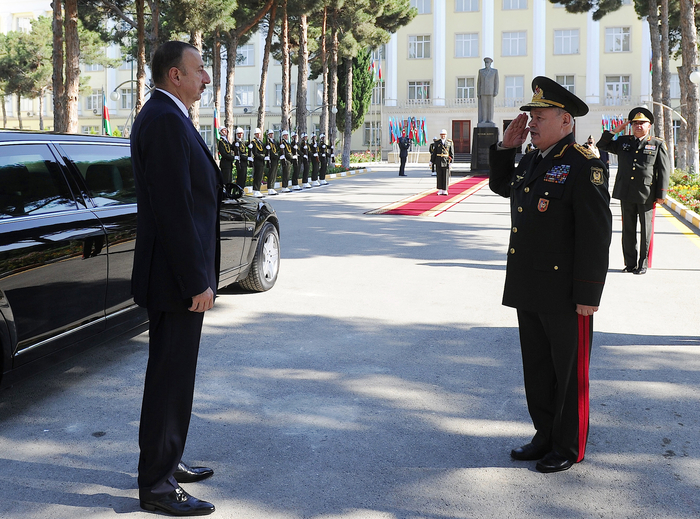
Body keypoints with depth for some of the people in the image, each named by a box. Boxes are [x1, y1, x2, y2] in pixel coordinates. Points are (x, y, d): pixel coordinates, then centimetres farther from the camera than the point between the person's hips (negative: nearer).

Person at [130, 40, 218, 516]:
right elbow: (174, 208, -24)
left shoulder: (163, 117, 15)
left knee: (171, 373, 19)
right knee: (171, 378, -2)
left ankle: (165, 462, 32)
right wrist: (196, 281, -22)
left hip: (176, 272, 11)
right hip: (176, 277, -11)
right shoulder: (166, 120, -18)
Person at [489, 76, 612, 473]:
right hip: (529, 290, 8)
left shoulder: (584, 166, -15)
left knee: (569, 371, 7)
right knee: (537, 367, 17)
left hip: (566, 293, -8)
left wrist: (587, 296, -19)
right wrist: (506, 147, 13)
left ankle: (570, 448, 21)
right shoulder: (533, 161, 10)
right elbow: (500, 186, 30)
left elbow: (596, 234, -18)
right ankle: (546, 436, 31)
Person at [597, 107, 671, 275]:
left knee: (646, 231, 3)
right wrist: (615, 130, 5)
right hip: (626, 194, 3)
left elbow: (664, 171, 1)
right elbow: (602, 145, 18)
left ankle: (643, 264, 13)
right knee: (628, 230, 8)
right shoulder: (623, 142, 12)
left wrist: (661, 195, -5)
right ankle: (630, 263, 17)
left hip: (647, 196, -3)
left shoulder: (658, 144, 4)